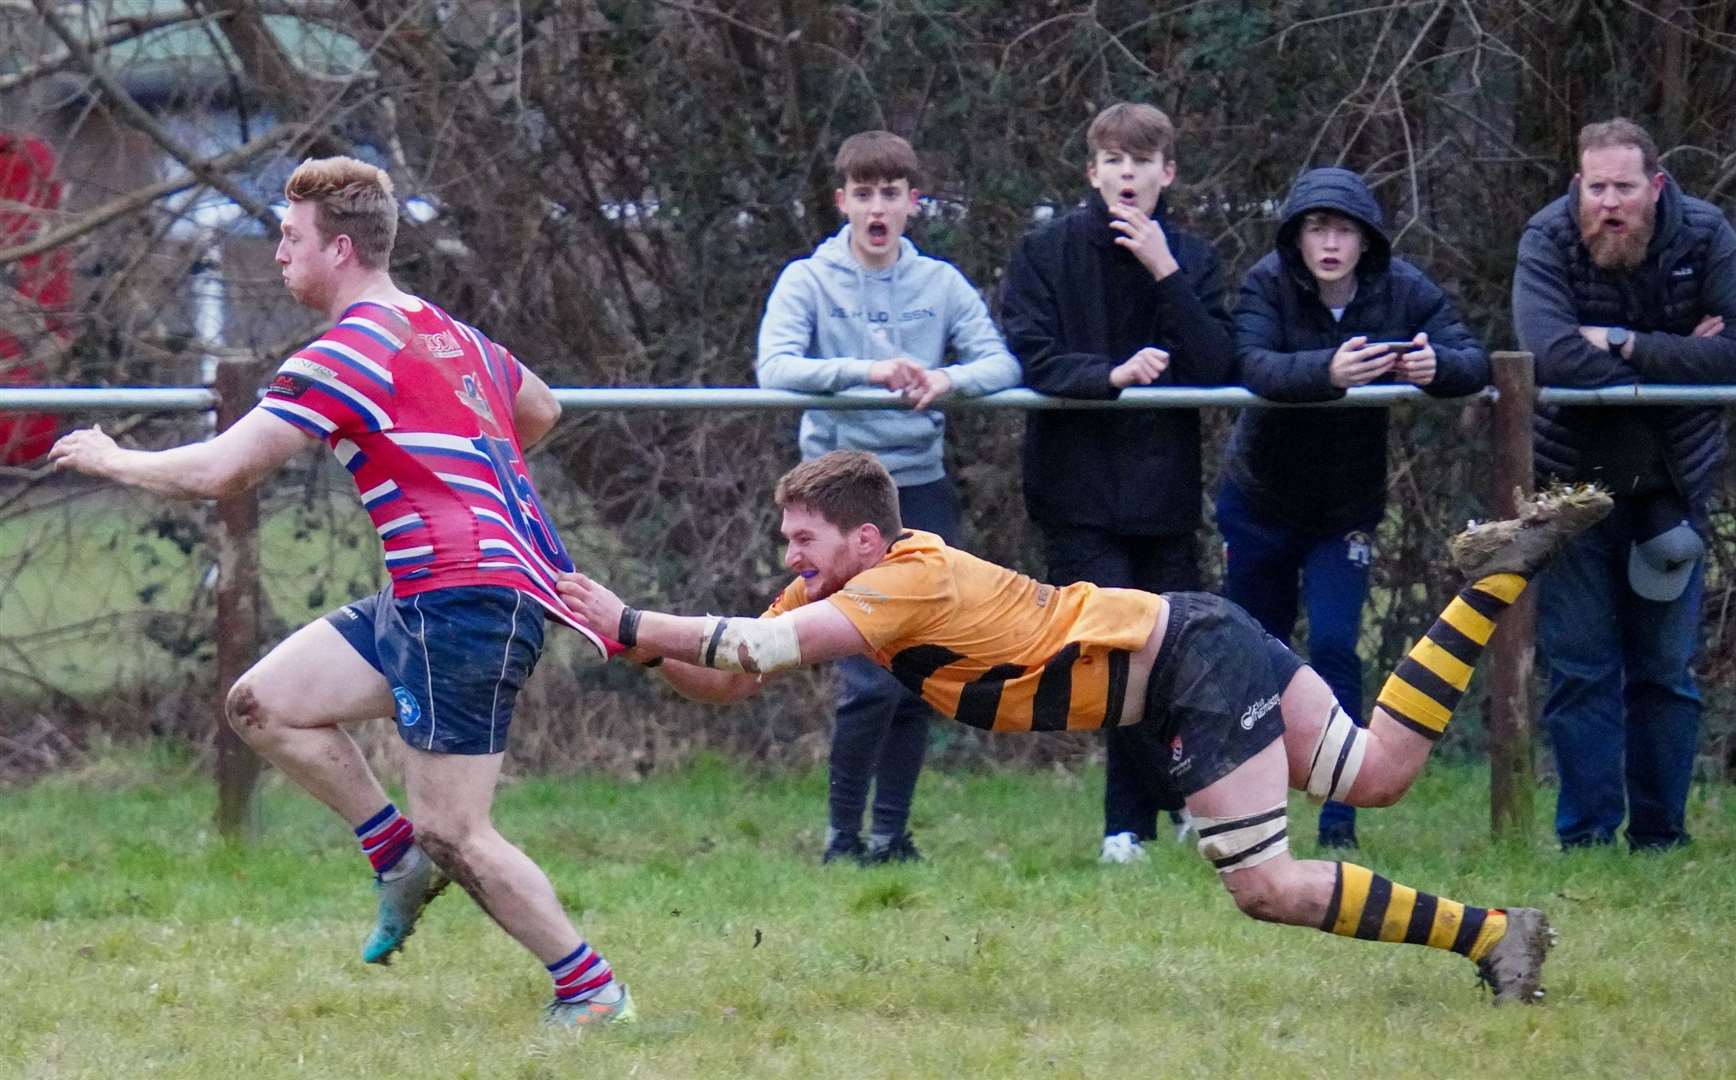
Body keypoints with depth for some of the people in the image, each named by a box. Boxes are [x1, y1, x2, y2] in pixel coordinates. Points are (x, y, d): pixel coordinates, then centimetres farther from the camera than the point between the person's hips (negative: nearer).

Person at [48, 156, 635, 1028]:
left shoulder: (351, 351, -14)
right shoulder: (445, 331, 15)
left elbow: (217, 471, -15)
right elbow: (540, 411, 33)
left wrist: (111, 459, 2)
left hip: (468, 598, -10)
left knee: (451, 833, -6)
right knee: (263, 705, 9)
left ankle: (591, 990, 2)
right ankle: (400, 859, 15)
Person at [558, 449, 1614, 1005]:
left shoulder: (905, 584, -23)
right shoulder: (843, 585, 3)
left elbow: (761, 648, -32)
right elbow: (735, 676, 6)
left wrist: (632, 625, -27)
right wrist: (644, 647, -10)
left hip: (1194, 662, -9)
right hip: (1189, 644, 9)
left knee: (1266, 884, -11)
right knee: (1371, 774, 13)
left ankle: (1492, 933, -8)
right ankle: (1498, 575, 17)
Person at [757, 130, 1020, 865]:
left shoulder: (941, 285, 7)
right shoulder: (809, 282, -1)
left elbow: (1002, 363, -3)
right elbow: (774, 367, -15)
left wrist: (949, 379, -24)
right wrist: (866, 371, -29)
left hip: (922, 490, 4)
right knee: (870, 679, -12)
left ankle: (892, 830, 15)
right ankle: (843, 832, 1)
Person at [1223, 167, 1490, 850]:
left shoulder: (1403, 292, -12)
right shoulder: (1267, 285, -16)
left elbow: (1475, 363, -20)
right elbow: (1256, 365, -34)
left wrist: (1436, 365, -44)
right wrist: (1328, 371, -54)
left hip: (1346, 508, 0)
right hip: (1259, 501, 0)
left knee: (1333, 647, -14)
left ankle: (1339, 820, -11)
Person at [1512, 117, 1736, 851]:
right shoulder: (1549, 240, -13)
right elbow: (1549, 353, -29)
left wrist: (1625, 344, -24)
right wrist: (1670, 362, -21)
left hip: (1670, 485, 2)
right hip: (1572, 481, -1)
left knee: (1667, 671, 7)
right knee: (1579, 671, -1)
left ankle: (1660, 837, 15)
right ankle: (1585, 838, 4)